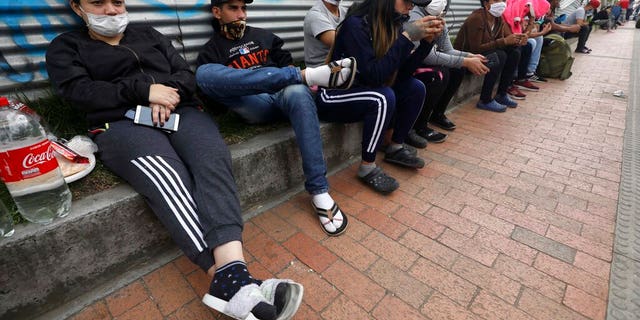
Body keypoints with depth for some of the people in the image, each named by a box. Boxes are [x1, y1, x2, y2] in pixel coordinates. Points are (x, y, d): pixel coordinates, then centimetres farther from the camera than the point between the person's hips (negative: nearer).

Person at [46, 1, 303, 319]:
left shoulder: (149, 34, 29)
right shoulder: (65, 47, 21)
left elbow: (186, 74, 18)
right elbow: (80, 91, 2)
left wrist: (169, 92, -5)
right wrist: (145, 90, -9)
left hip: (180, 111, 3)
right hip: (123, 124, -2)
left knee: (213, 159, -33)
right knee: (168, 180, -35)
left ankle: (230, 275, -46)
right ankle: (231, 280, -44)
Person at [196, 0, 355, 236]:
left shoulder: (263, 36, 26)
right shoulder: (211, 51, 17)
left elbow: (286, 63, 25)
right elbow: (207, 84, 7)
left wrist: (300, 80, 1)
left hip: (284, 94, 2)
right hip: (255, 105, -1)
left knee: (298, 92, -36)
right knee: (204, 73, -28)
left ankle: (319, 192, -37)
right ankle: (308, 74, -32)